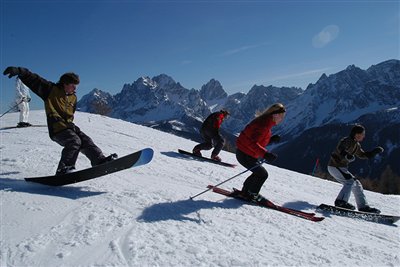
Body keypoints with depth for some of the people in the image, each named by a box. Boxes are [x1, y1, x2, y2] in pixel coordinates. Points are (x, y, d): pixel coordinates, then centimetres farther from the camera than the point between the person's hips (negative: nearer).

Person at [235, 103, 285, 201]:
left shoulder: (266, 122, 8)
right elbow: (252, 143, -32)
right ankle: (251, 195, 15)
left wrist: (272, 139, 0)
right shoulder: (264, 125, -24)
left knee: (259, 173, 21)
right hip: (245, 155, -10)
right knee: (263, 174, -2)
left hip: (246, 153, 10)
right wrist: (265, 154, -41)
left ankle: (246, 191, 34)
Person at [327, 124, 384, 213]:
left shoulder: (356, 145, 15)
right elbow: (340, 148, -34)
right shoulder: (347, 140, -14)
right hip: (335, 166, -10)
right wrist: (346, 155, -54)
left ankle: (363, 206, 15)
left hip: (341, 167, 10)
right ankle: (340, 201, -27)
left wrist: (375, 151, 15)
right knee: (350, 181, -23)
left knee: (356, 185, 10)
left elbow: (363, 155, 26)